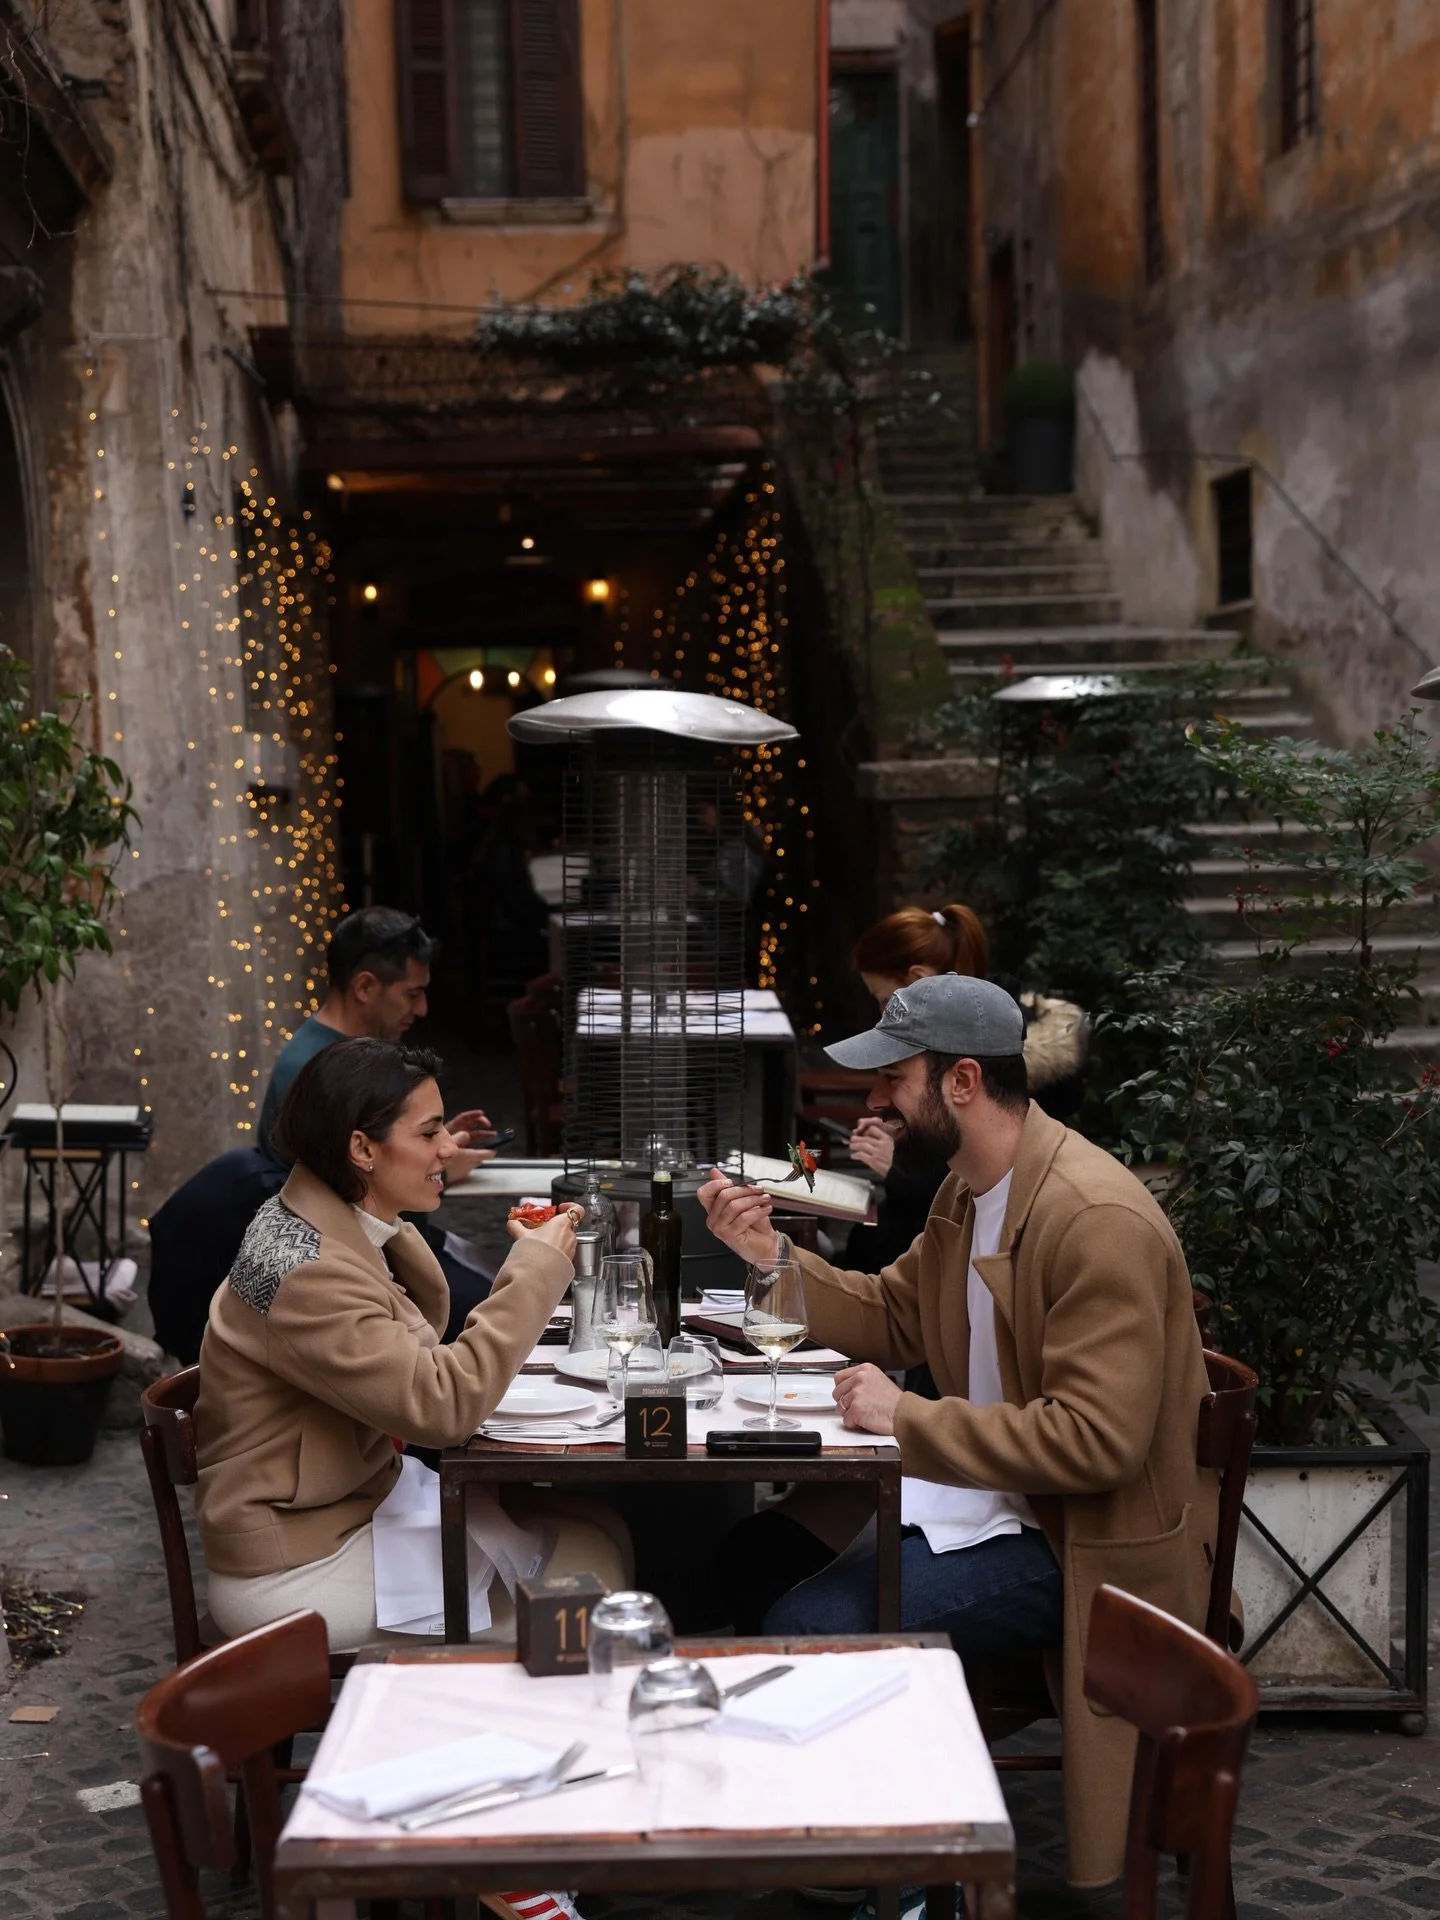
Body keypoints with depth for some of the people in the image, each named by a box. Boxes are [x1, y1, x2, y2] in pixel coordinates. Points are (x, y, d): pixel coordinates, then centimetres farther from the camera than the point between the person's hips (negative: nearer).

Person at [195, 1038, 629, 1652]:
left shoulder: (336, 1229, 5)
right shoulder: (305, 1272, -25)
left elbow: (419, 1346, 12)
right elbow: (442, 1406, -29)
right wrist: (535, 1269, -21)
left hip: (360, 1501, 9)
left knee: (599, 1532, 0)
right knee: (587, 1563, -10)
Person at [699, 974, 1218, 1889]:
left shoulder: (1099, 1221, -24)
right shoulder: (970, 1187, 6)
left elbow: (1096, 1440, -29)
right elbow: (894, 1316, 16)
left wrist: (907, 1417, -28)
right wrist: (772, 1254, 1)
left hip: (1080, 1539, -10)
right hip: (991, 1494, 10)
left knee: (812, 1623, -21)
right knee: (759, 1548, 5)